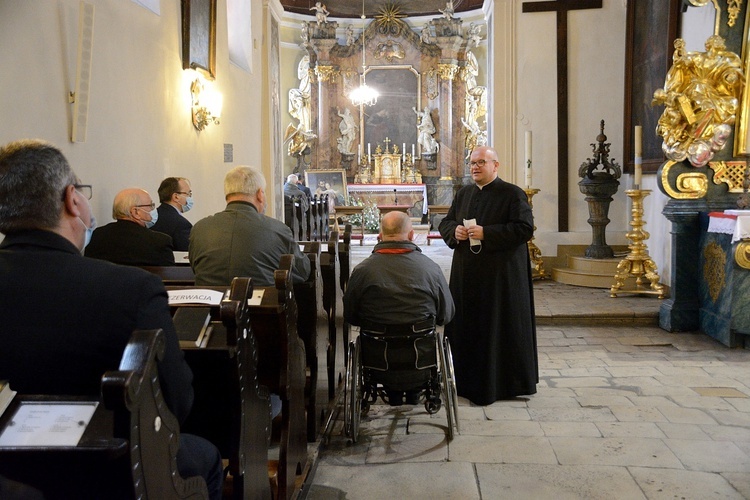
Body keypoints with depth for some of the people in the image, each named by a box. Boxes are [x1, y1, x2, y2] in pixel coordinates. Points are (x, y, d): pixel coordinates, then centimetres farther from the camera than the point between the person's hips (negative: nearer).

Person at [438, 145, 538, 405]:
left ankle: (500, 383, 14)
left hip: (500, 275, -6)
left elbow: (525, 228, -14)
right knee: (467, 325, 9)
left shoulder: (512, 194, -5)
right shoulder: (463, 194, 14)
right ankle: (468, 380, 21)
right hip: (467, 274, 6)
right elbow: (445, 223, 18)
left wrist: (486, 233, -19)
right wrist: (455, 230, -6)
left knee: (499, 326, 1)